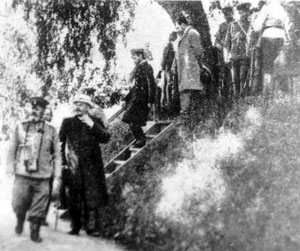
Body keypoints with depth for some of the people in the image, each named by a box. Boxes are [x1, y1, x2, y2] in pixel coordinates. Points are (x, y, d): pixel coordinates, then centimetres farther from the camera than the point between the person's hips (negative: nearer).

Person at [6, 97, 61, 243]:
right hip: (22, 175, 0)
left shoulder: (50, 131, 5)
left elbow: (56, 155, 7)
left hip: (42, 177, 0)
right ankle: (20, 219, 29)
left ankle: (35, 232, 21)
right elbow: (12, 150, 10)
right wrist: (10, 169, 1)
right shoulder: (20, 127, 6)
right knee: (18, 204, -3)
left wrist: (57, 176, 3)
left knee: (39, 209, 2)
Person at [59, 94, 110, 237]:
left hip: (91, 167, -2)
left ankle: (93, 227, -1)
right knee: (73, 198, 5)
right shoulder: (67, 123, 11)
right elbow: (61, 142, 11)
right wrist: (64, 161, 3)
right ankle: (75, 227, 14)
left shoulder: (96, 122, 7)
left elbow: (105, 139, -7)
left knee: (93, 197, -6)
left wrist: (93, 126, -17)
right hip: (73, 166, 2)